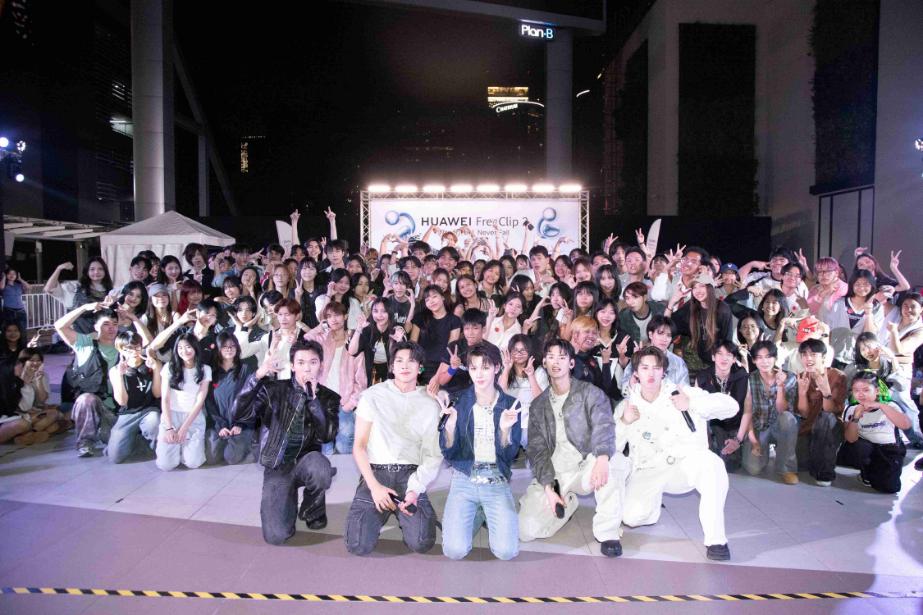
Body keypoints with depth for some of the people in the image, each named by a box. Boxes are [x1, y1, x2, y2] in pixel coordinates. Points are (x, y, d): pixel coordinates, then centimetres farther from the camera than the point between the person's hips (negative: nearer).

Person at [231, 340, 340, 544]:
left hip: (307, 460, 1)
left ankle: (312, 511, -2)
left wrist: (312, 397, -21)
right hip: (278, 466, 0)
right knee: (275, 536, -17)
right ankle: (289, 502, 19)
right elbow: (240, 415, -18)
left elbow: (327, 436, -14)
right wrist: (259, 375, -28)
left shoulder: (329, 397, 1)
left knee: (320, 468, -37)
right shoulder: (274, 389, -3)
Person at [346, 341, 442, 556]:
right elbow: (359, 446, 2)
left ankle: (405, 514, 15)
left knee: (421, 543, -20)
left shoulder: (430, 405, 6)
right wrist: (374, 487, -9)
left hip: (410, 475, 1)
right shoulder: (373, 396, 3)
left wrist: (415, 489, -14)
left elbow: (433, 455, 2)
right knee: (358, 545, -17)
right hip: (375, 472, 0)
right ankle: (379, 513, 17)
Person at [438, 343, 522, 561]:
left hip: (497, 481, 0)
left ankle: (487, 513, 16)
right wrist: (450, 424, -24)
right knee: (454, 550, -17)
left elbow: (509, 455, -2)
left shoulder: (509, 405, 0)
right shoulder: (459, 402, -2)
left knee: (506, 551, -15)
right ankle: (477, 514, 15)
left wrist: (505, 429, -22)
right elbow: (447, 453, -4)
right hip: (464, 479, 0)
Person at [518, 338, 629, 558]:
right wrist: (548, 488, -11)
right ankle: (566, 503, 14)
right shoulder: (538, 405, 11)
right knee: (526, 530, -17)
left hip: (585, 467, -2)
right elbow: (537, 450, 4)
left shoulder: (590, 393, 2)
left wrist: (602, 458, -38)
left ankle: (607, 531, -18)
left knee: (615, 461, -36)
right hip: (552, 474, 2)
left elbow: (603, 427, -16)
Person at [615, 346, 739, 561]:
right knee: (632, 516, -24)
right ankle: (654, 497, 13)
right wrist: (623, 422, -11)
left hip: (686, 463, -1)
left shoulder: (683, 393, 3)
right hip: (649, 471, 2)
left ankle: (715, 540, -24)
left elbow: (731, 406, -4)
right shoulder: (627, 405, 9)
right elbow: (611, 447, 6)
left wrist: (692, 403, -17)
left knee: (712, 464, -36)